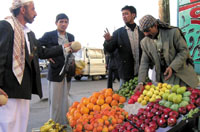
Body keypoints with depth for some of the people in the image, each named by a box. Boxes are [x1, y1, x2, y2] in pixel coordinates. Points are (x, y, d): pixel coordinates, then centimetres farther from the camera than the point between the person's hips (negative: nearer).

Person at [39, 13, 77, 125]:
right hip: (55, 72, -4)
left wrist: (72, 60, 1)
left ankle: (65, 123, 25)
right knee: (55, 101, 3)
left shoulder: (71, 37, 11)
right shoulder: (49, 35, -3)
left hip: (67, 73, 5)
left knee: (65, 100, 13)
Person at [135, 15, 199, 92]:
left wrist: (172, 67, -21)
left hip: (181, 73, -2)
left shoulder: (173, 32, -12)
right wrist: (141, 82, -9)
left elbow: (184, 50, -9)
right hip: (163, 77, 3)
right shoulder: (145, 42, -1)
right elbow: (144, 63, 2)